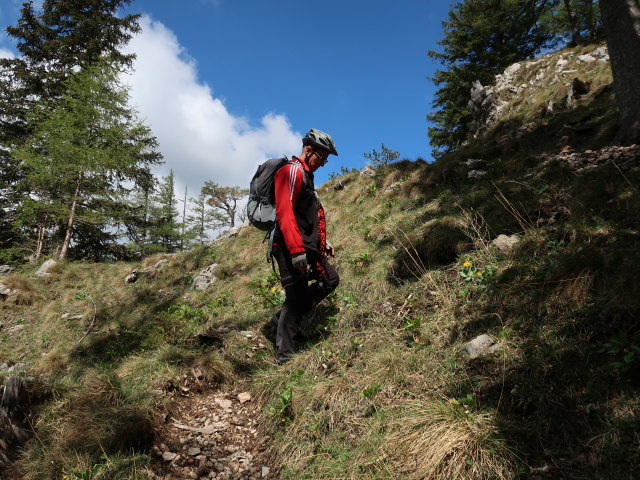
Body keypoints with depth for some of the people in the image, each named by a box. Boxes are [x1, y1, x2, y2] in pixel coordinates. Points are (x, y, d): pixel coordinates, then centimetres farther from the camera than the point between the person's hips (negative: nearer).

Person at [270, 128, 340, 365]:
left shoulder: (306, 176, 22)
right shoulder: (292, 170, -10)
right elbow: (284, 212, -22)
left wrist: (322, 241, 25)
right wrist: (296, 250, -28)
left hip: (306, 248, 10)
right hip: (291, 249, -10)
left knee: (330, 279, 16)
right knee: (297, 297, -7)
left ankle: (283, 316, 17)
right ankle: (283, 355, 5)